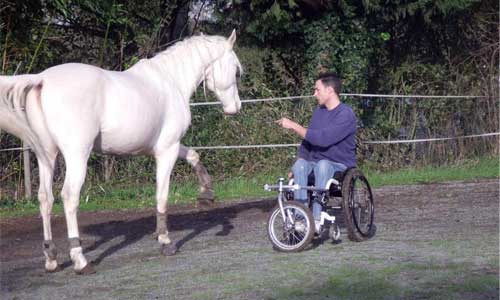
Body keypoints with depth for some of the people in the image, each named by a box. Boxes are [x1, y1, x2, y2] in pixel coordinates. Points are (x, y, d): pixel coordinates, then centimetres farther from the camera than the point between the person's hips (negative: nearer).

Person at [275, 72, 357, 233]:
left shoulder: (346, 114, -13)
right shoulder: (319, 111, 12)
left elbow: (323, 139, -25)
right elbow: (308, 140, 14)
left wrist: (294, 126, -21)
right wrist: (298, 160, -3)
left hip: (340, 165, -6)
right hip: (316, 162, 6)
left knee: (322, 165, -38)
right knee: (300, 166, -28)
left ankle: (317, 220, -38)